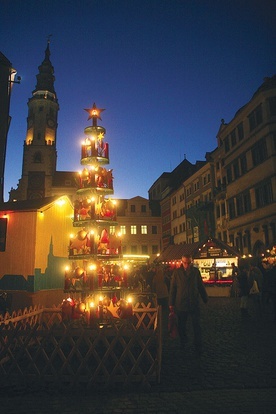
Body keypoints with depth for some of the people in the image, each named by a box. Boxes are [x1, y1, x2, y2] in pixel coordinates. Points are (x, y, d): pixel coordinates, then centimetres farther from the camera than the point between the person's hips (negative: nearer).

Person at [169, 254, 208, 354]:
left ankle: (198, 347, 13)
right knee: (181, 326, 13)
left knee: (197, 326, 2)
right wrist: (171, 304, 0)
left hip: (194, 303, 0)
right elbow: (173, 288, 0)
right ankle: (182, 343, 32)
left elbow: (201, 286, 8)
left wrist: (205, 299, 11)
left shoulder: (196, 271, 1)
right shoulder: (177, 272, -3)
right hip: (181, 304, 0)